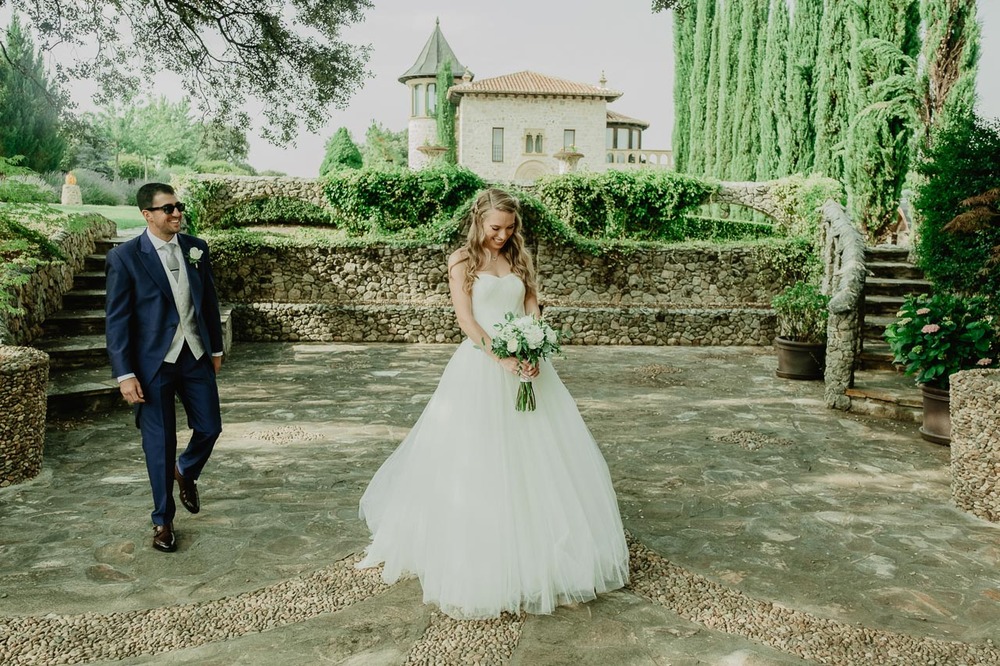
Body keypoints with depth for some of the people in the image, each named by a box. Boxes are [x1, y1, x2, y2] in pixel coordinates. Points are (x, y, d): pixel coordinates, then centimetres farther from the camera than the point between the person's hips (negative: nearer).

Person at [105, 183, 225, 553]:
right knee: (160, 443, 4)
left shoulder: (195, 248, 3)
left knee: (210, 427, 8)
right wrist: (125, 375, -12)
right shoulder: (125, 257, -9)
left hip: (197, 357, 4)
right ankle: (162, 520, 22)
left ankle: (186, 472, 42)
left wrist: (216, 348, 14)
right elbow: (117, 320, -9)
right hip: (153, 363, -4)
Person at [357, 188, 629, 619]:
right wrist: (502, 358, -21)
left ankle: (540, 550, 22)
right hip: (481, 365, -4)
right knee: (477, 461, -1)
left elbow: (532, 312, 6)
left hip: (524, 363, 4)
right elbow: (466, 320, -8)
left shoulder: (519, 260, 13)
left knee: (539, 454, 6)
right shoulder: (462, 260, 1)